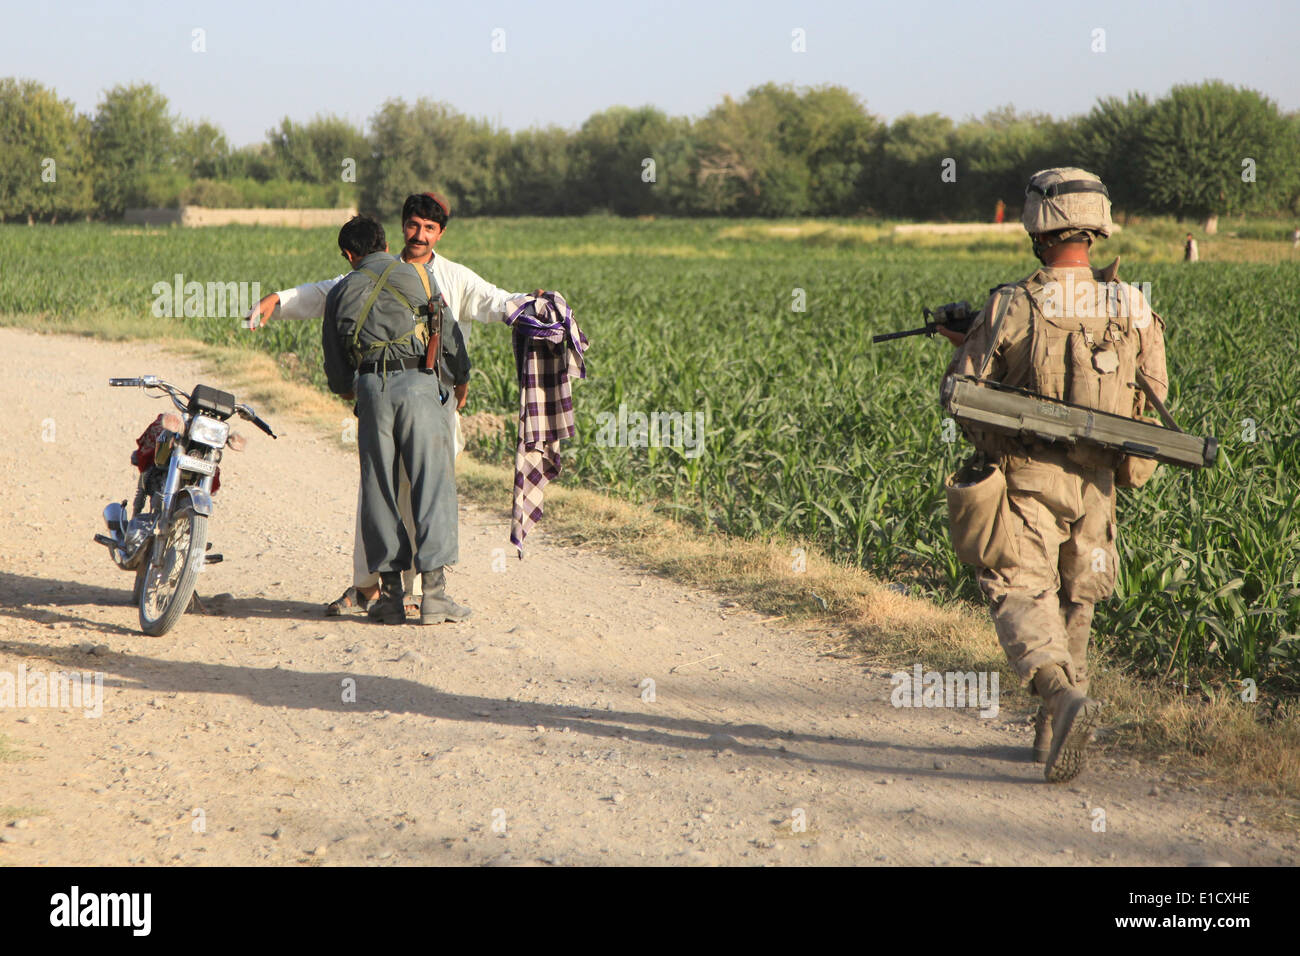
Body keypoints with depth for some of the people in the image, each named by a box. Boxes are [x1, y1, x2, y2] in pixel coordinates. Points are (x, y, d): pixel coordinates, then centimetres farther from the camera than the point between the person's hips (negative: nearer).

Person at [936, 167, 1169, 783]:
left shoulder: (1011, 307, -12)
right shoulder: (1133, 308, -3)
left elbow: (963, 387, -5)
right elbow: (1154, 395, 9)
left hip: (1027, 477, -4)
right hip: (1095, 480, 4)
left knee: (1021, 595, -4)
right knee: (1073, 603, 18)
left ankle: (1064, 696, -31)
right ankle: (1052, 733, 26)